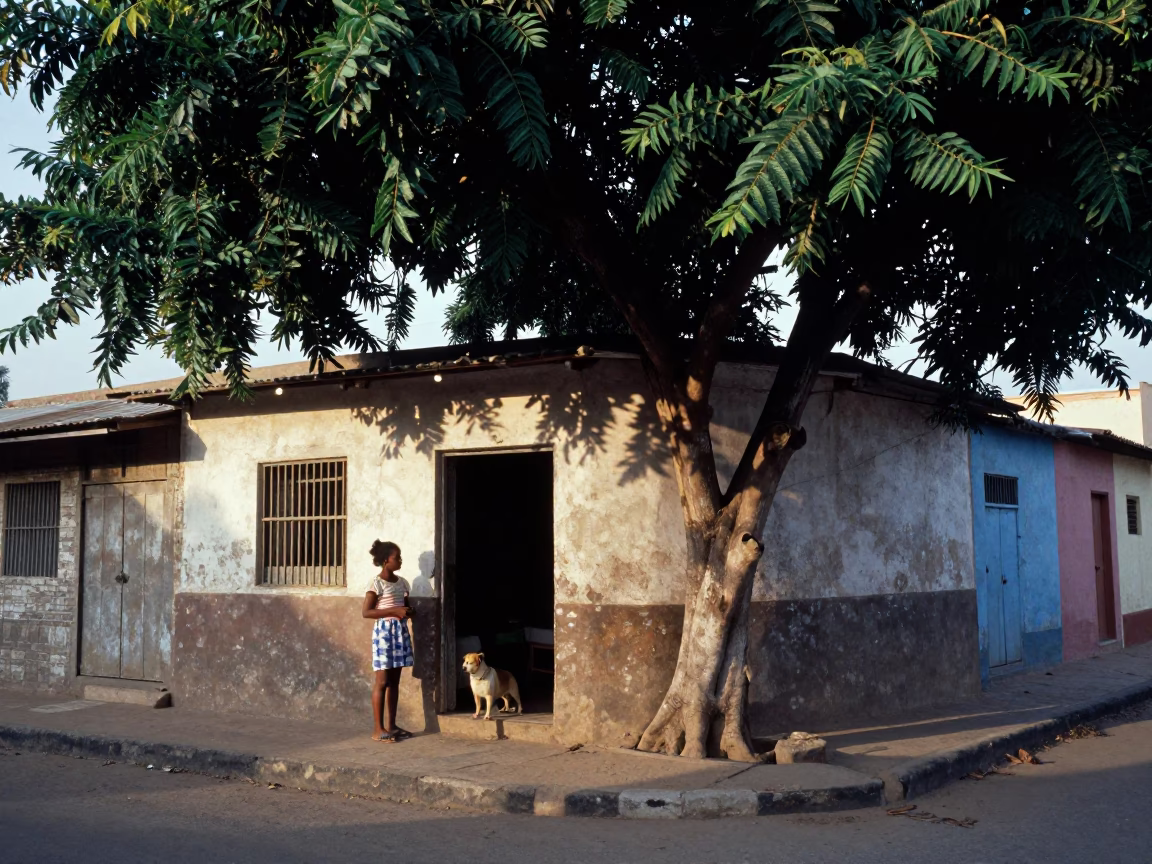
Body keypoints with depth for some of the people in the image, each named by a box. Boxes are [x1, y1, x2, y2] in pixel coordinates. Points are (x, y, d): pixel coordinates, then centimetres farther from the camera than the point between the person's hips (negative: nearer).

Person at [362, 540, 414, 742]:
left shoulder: (402, 582, 11)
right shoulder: (377, 583, -10)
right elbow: (366, 612, -14)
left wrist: (409, 612, -1)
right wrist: (394, 611, -20)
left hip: (401, 630, 7)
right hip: (384, 631, -7)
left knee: (394, 680, 10)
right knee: (382, 681, -6)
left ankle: (391, 725, 16)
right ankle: (378, 728, -2)